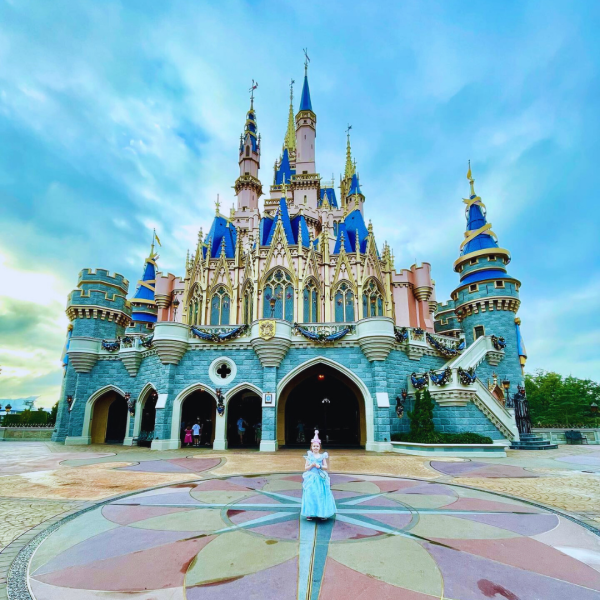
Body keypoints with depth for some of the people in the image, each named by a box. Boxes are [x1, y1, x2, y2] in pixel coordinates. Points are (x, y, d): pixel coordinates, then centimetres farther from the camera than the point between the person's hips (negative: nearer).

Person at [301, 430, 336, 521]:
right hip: (311, 479, 0)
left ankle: (322, 513, 13)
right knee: (310, 495, -2)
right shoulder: (309, 456, 1)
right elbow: (305, 468, 0)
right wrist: (312, 465, -16)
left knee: (321, 495, 1)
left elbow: (326, 467, 0)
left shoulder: (322, 456, 3)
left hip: (320, 479, 1)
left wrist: (319, 466, -16)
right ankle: (310, 513, 8)